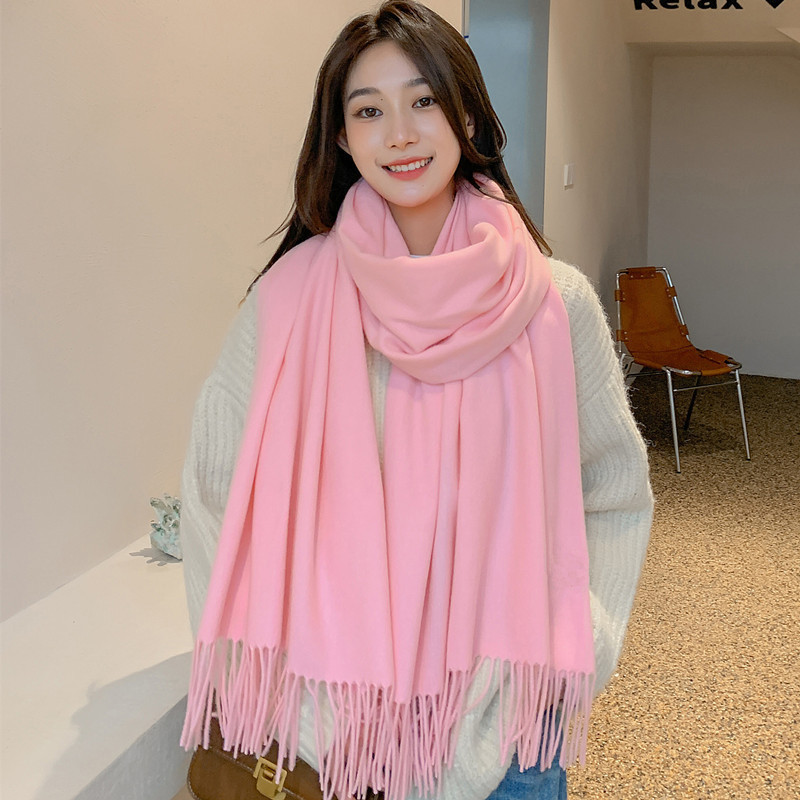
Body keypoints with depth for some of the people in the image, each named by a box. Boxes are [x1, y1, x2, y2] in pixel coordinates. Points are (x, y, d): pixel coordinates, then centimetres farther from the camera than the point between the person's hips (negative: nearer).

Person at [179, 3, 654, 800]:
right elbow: (218, 493, -3)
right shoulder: (292, 295, -9)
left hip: (505, 698, 1)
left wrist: (565, 653, -5)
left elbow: (617, 496, 2)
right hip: (346, 692, 0)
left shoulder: (554, 300, -8)